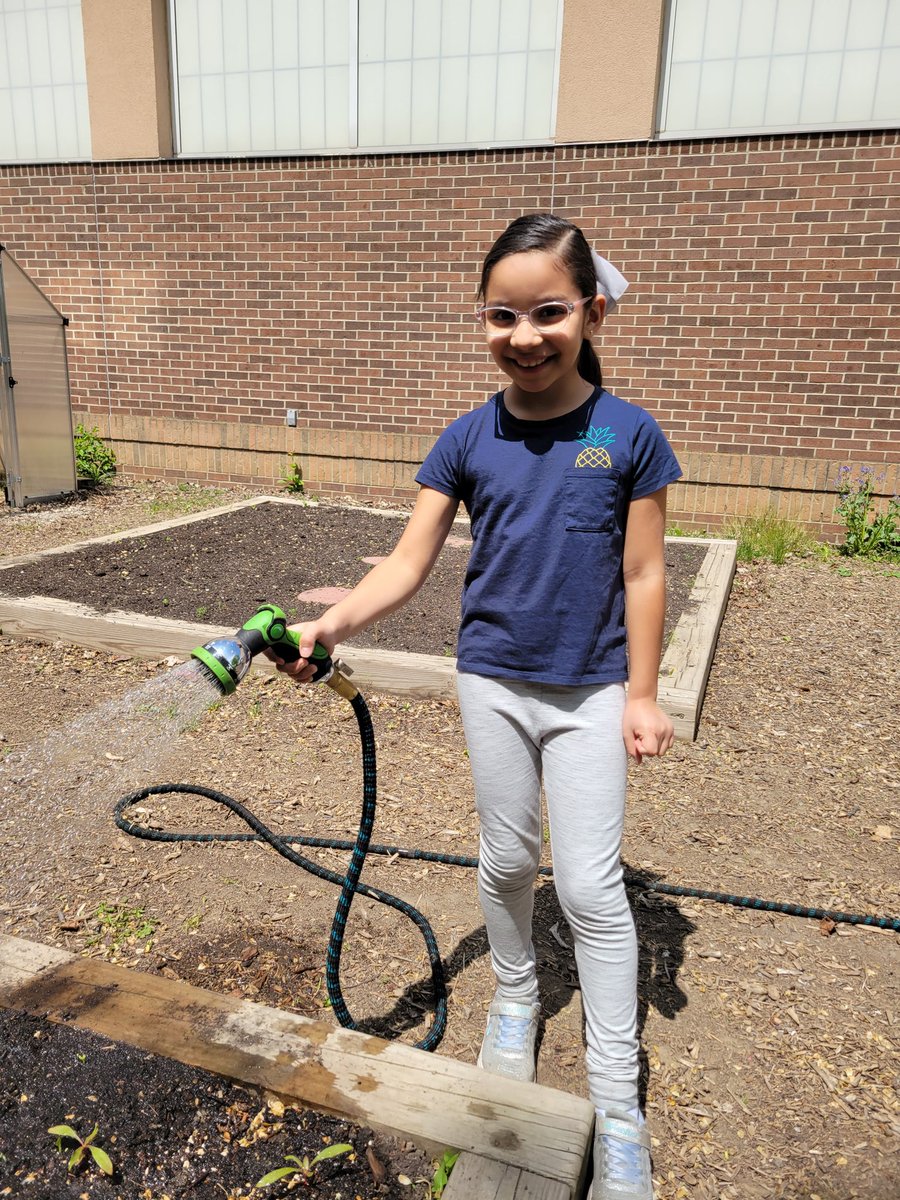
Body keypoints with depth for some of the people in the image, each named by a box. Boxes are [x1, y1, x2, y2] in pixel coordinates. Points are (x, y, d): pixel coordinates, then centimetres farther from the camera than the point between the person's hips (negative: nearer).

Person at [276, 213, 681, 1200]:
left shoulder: (629, 435, -9)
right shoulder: (467, 441, -5)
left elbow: (641, 576, -5)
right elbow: (409, 563, -7)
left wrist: (641, 695, -4)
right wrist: (335, 621, -24)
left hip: (590, 693, -2)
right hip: (492, 684, 2)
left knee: (591, 886, 2)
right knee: (507, 861, 17)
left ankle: (617, 1107, 19)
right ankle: (515, 997, 45)